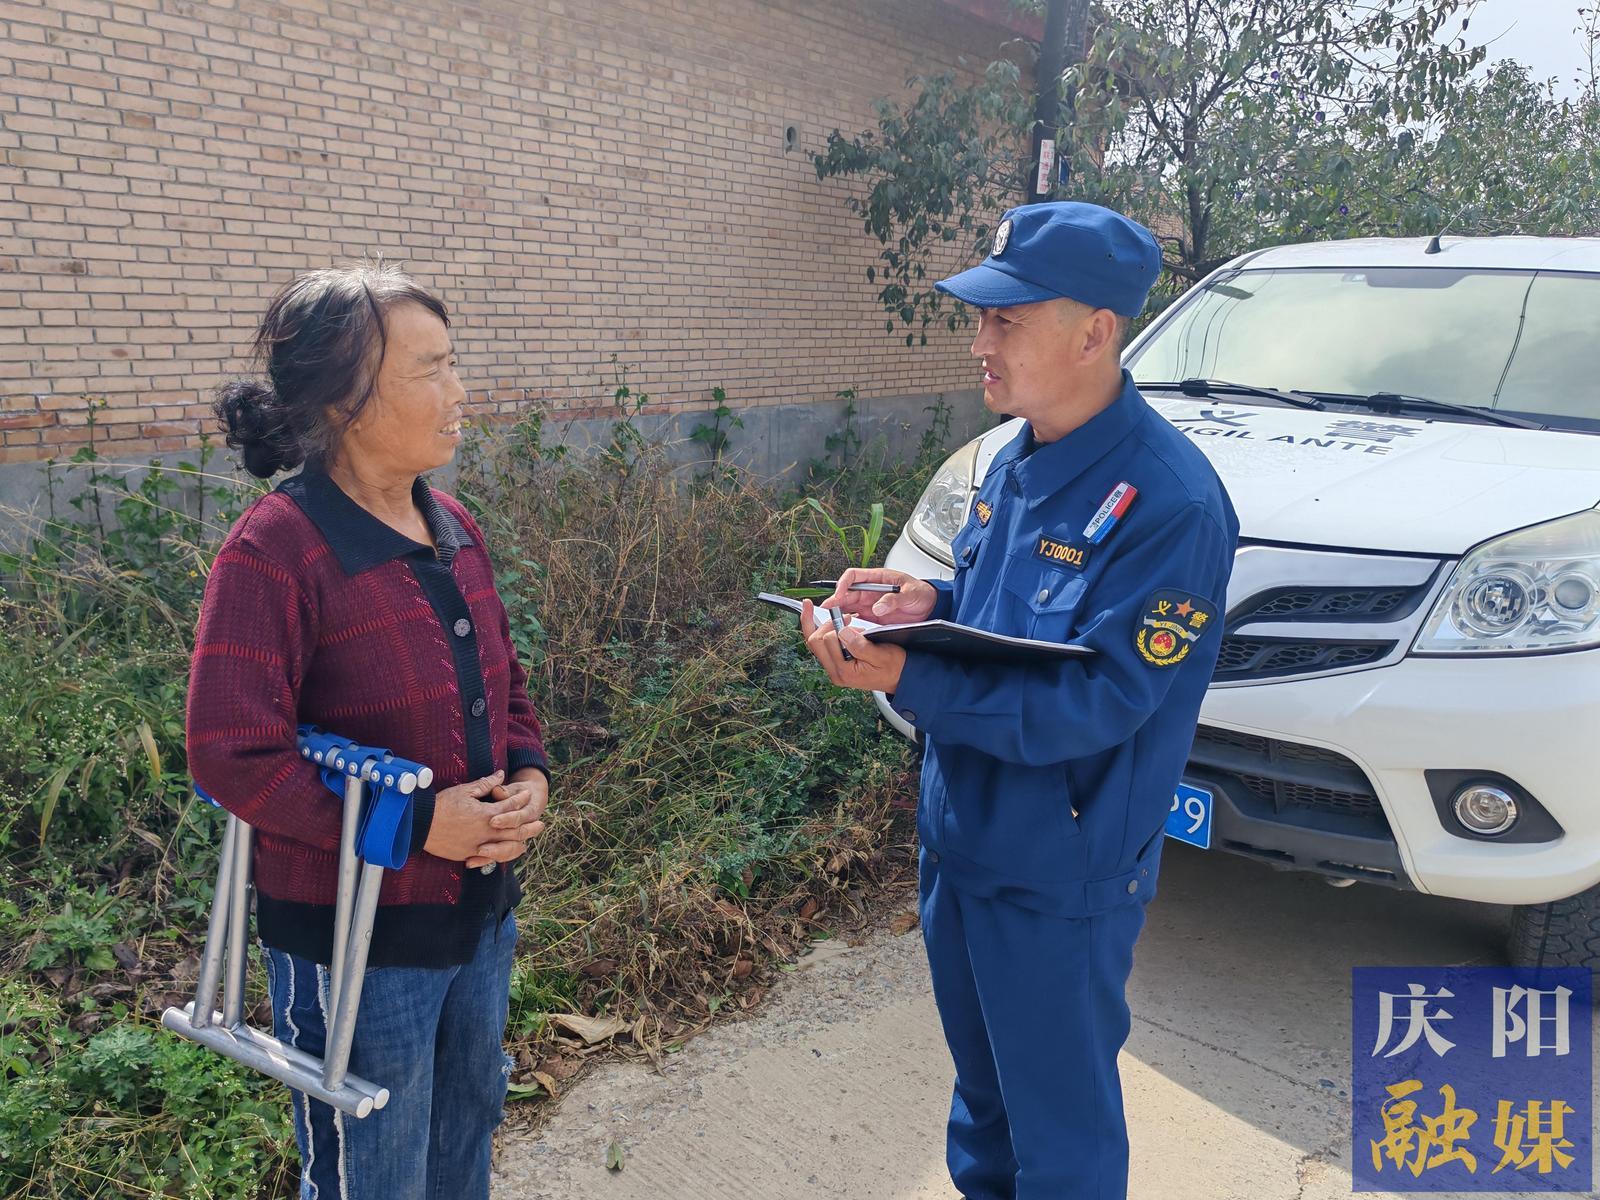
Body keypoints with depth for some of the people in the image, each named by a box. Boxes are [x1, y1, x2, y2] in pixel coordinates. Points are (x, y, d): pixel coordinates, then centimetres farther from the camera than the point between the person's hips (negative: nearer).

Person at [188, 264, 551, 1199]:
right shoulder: (276, 550, -20)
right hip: (357, 940, -7)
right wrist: (416, 823, -23)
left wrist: (530, 777, -5)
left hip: (482, 915, 7)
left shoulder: (454, 529, 3)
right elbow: (233, 755, -23)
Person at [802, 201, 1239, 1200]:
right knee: (981, 1099, 28)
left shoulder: (1167, 501, -24)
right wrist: (930, 604, -6)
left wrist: (906, 678, -33)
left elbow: (1097, 701, -28)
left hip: (1062, 878, -8)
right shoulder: (1017, 463, 3)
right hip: (960, 842, 8)